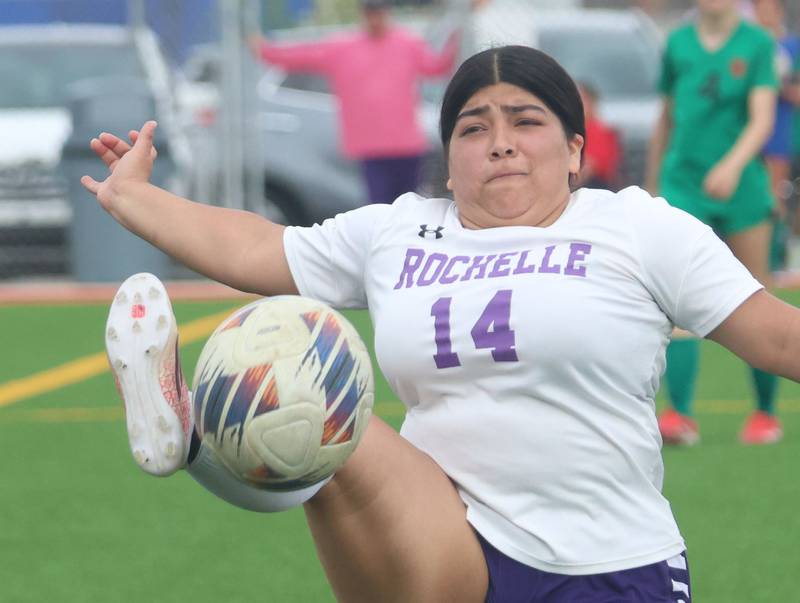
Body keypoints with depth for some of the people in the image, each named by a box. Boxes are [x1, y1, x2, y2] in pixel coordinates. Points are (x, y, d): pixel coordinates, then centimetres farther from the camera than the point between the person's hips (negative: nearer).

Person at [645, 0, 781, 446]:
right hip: (683, 184, 2)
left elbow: (763, 119, -12)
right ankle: (680, 414, -18)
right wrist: (652, 187, 21)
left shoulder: (758, 44, -1)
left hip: (741, 188, -1)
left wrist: (733, 164, -29)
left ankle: (766, 414, 19)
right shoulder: (678, 44, 8)